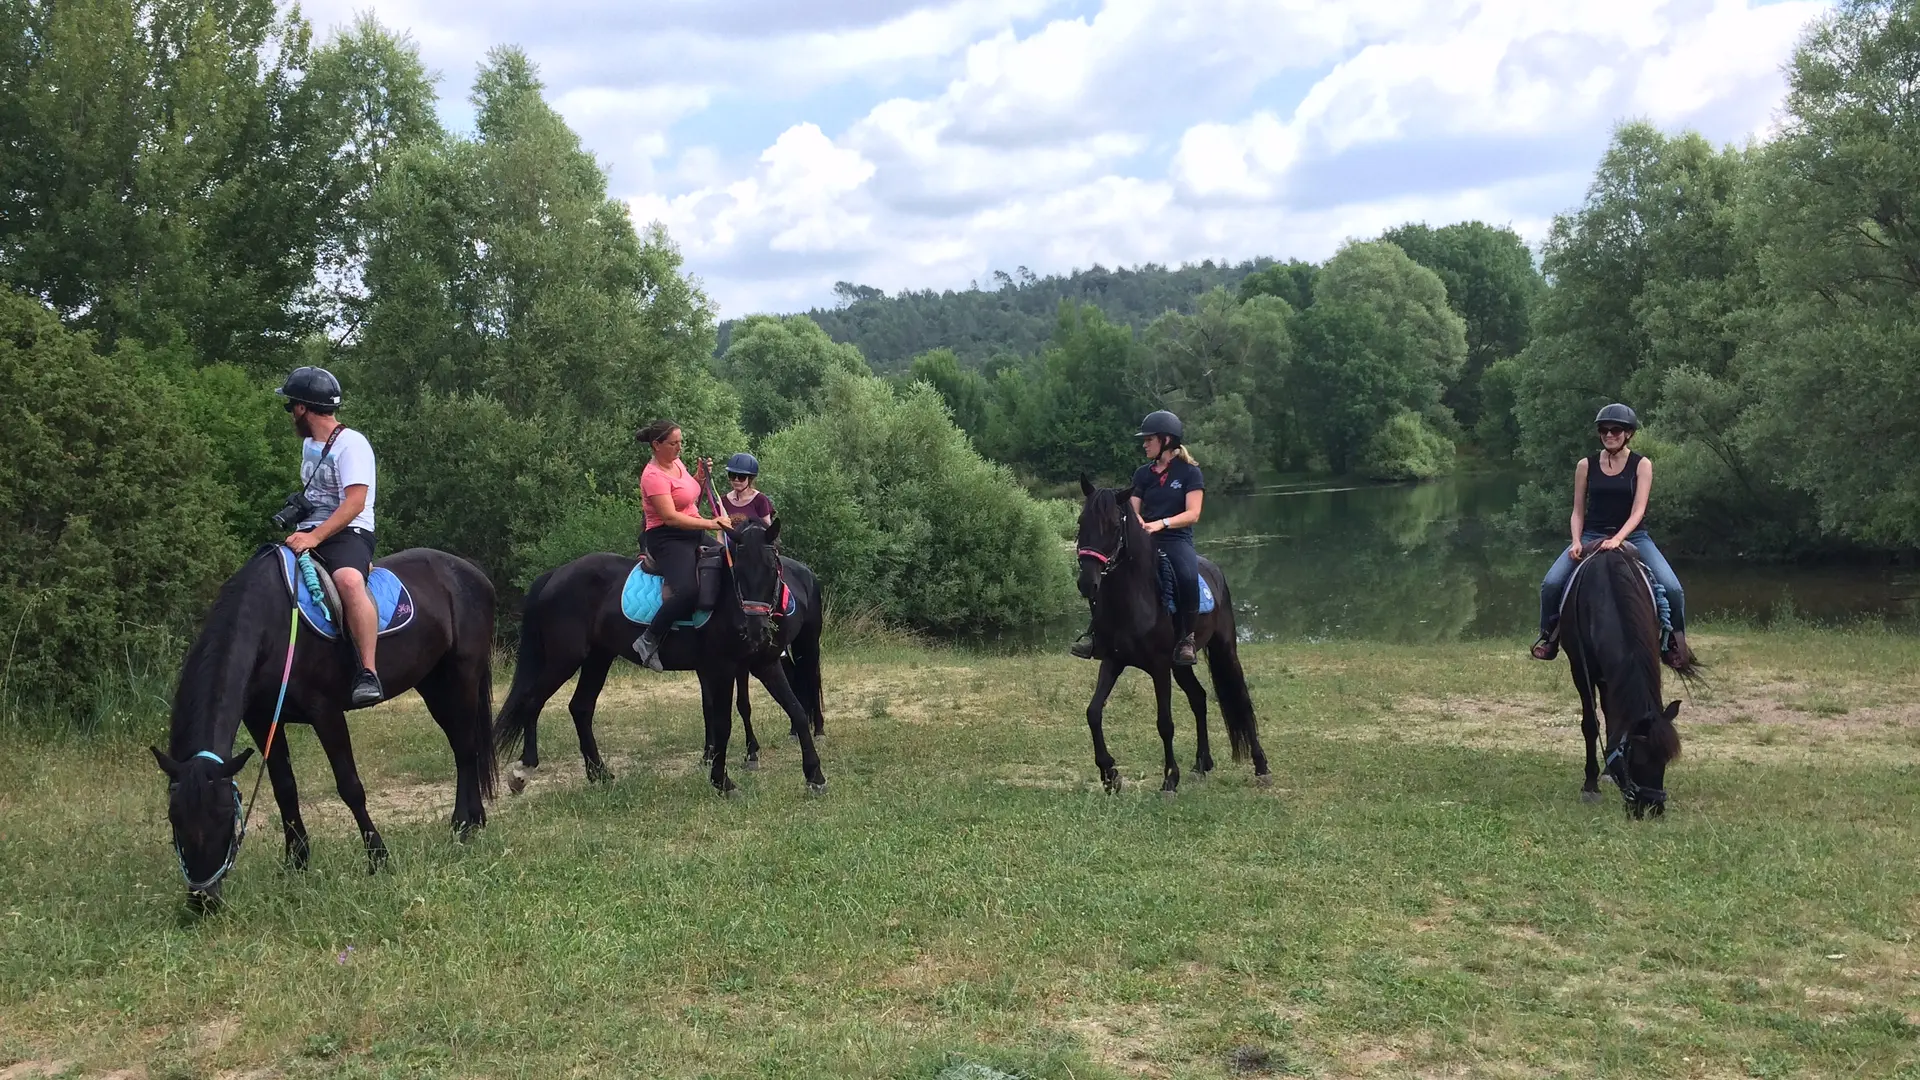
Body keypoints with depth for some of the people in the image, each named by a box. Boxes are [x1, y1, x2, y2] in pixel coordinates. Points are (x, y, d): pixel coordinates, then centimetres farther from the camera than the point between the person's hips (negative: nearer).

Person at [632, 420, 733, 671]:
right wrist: (709, 523, -26)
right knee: (688, 591, -30)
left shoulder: (678, 463, 11)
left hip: (693, 536, 10)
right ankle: (648, 641, -16)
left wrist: (701, 476, 6)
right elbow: (670, 517, -25)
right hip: (668, 539, -10)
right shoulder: (654, 476, -16)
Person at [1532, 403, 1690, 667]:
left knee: (1672, 588, -21)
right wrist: (1576, 542, -14)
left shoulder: (1641, 465, -3)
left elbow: (1638, 510, -13)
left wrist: (1617, 539, -29)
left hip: (1632, 536, -1)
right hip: (1592, 536, 1)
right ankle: (1550, 637, 3)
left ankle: (1675, 642, 4)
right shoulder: (1586, 465, 2)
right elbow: (1578, 511, 5)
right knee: (1551, 584, -20)